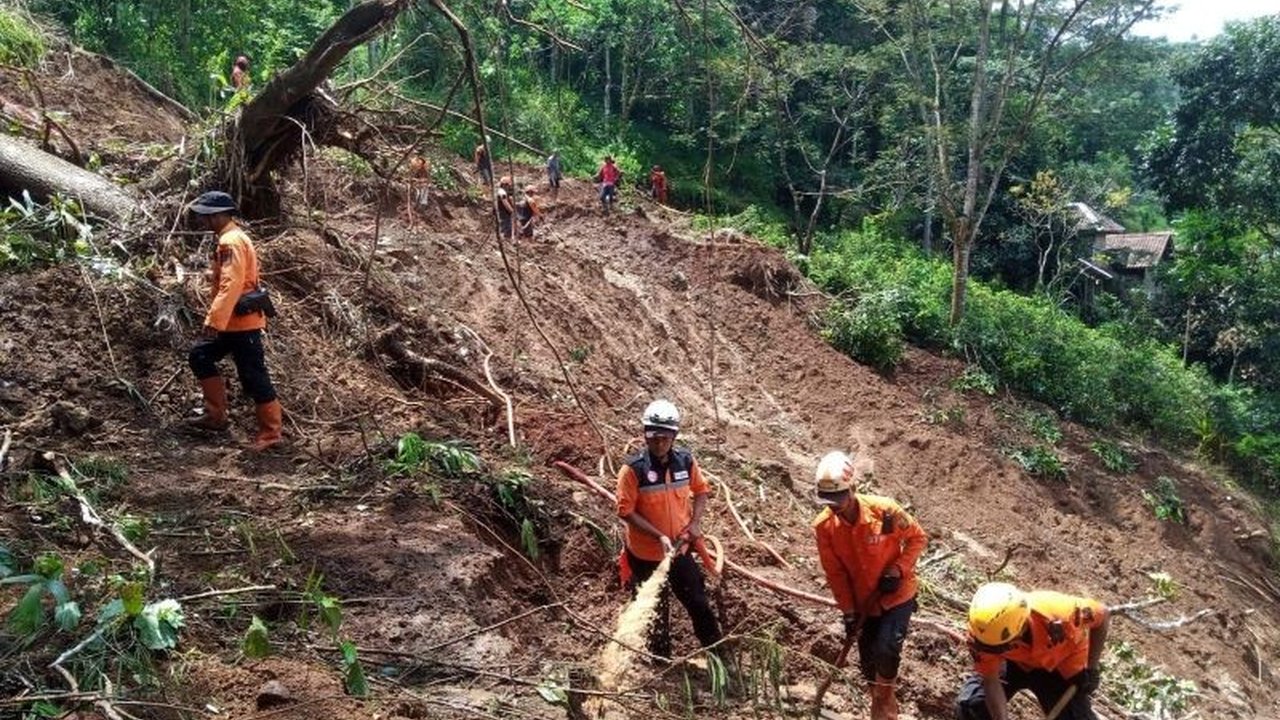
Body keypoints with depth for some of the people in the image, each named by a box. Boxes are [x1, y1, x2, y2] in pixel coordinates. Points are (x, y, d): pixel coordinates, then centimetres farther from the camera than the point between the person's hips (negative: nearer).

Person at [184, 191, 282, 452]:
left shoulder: (231, 242, -17)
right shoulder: (230, 238, 15)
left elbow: (231, 285, -27)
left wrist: (214, 320, -28)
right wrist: (218, 319, 23)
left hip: (242, 321, -11)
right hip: (234, 321, 11)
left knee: (253, 376, -4)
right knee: (200, 357, 16)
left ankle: (270, 432, 6)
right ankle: (216, 415, 21)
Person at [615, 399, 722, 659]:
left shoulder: (685, 460, -8)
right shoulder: (633, 469, -21)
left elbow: (700, 490, 8)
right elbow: (626, 511, -18)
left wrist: (695, 523, -7)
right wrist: (659, 536, -24)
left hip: (680, 550, 3)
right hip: (646, 555, -3)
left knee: (699, 603, 17)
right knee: (655, 613, 15)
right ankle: (661, 660, 36)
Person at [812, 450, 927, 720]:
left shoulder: (884, 510, -26)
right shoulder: (824, 525, -17)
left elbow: (918, 537, -9)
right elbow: (835, 572, -7)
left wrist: (898, 569, -21)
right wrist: (848, 612, -8)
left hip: (897, 594, -3)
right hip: (863, 601, 3)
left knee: (886, 650, -19)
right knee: (868, 662, 12)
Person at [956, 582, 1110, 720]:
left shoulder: (1056, 614, -42)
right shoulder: (983, 630, -36)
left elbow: (1103, 614, -21)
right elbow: (991, 681, -24)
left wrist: (1092, 668, -14)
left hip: (1062, 667, -1)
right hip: (1014, 662, 1)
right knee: (969, 705, -16)